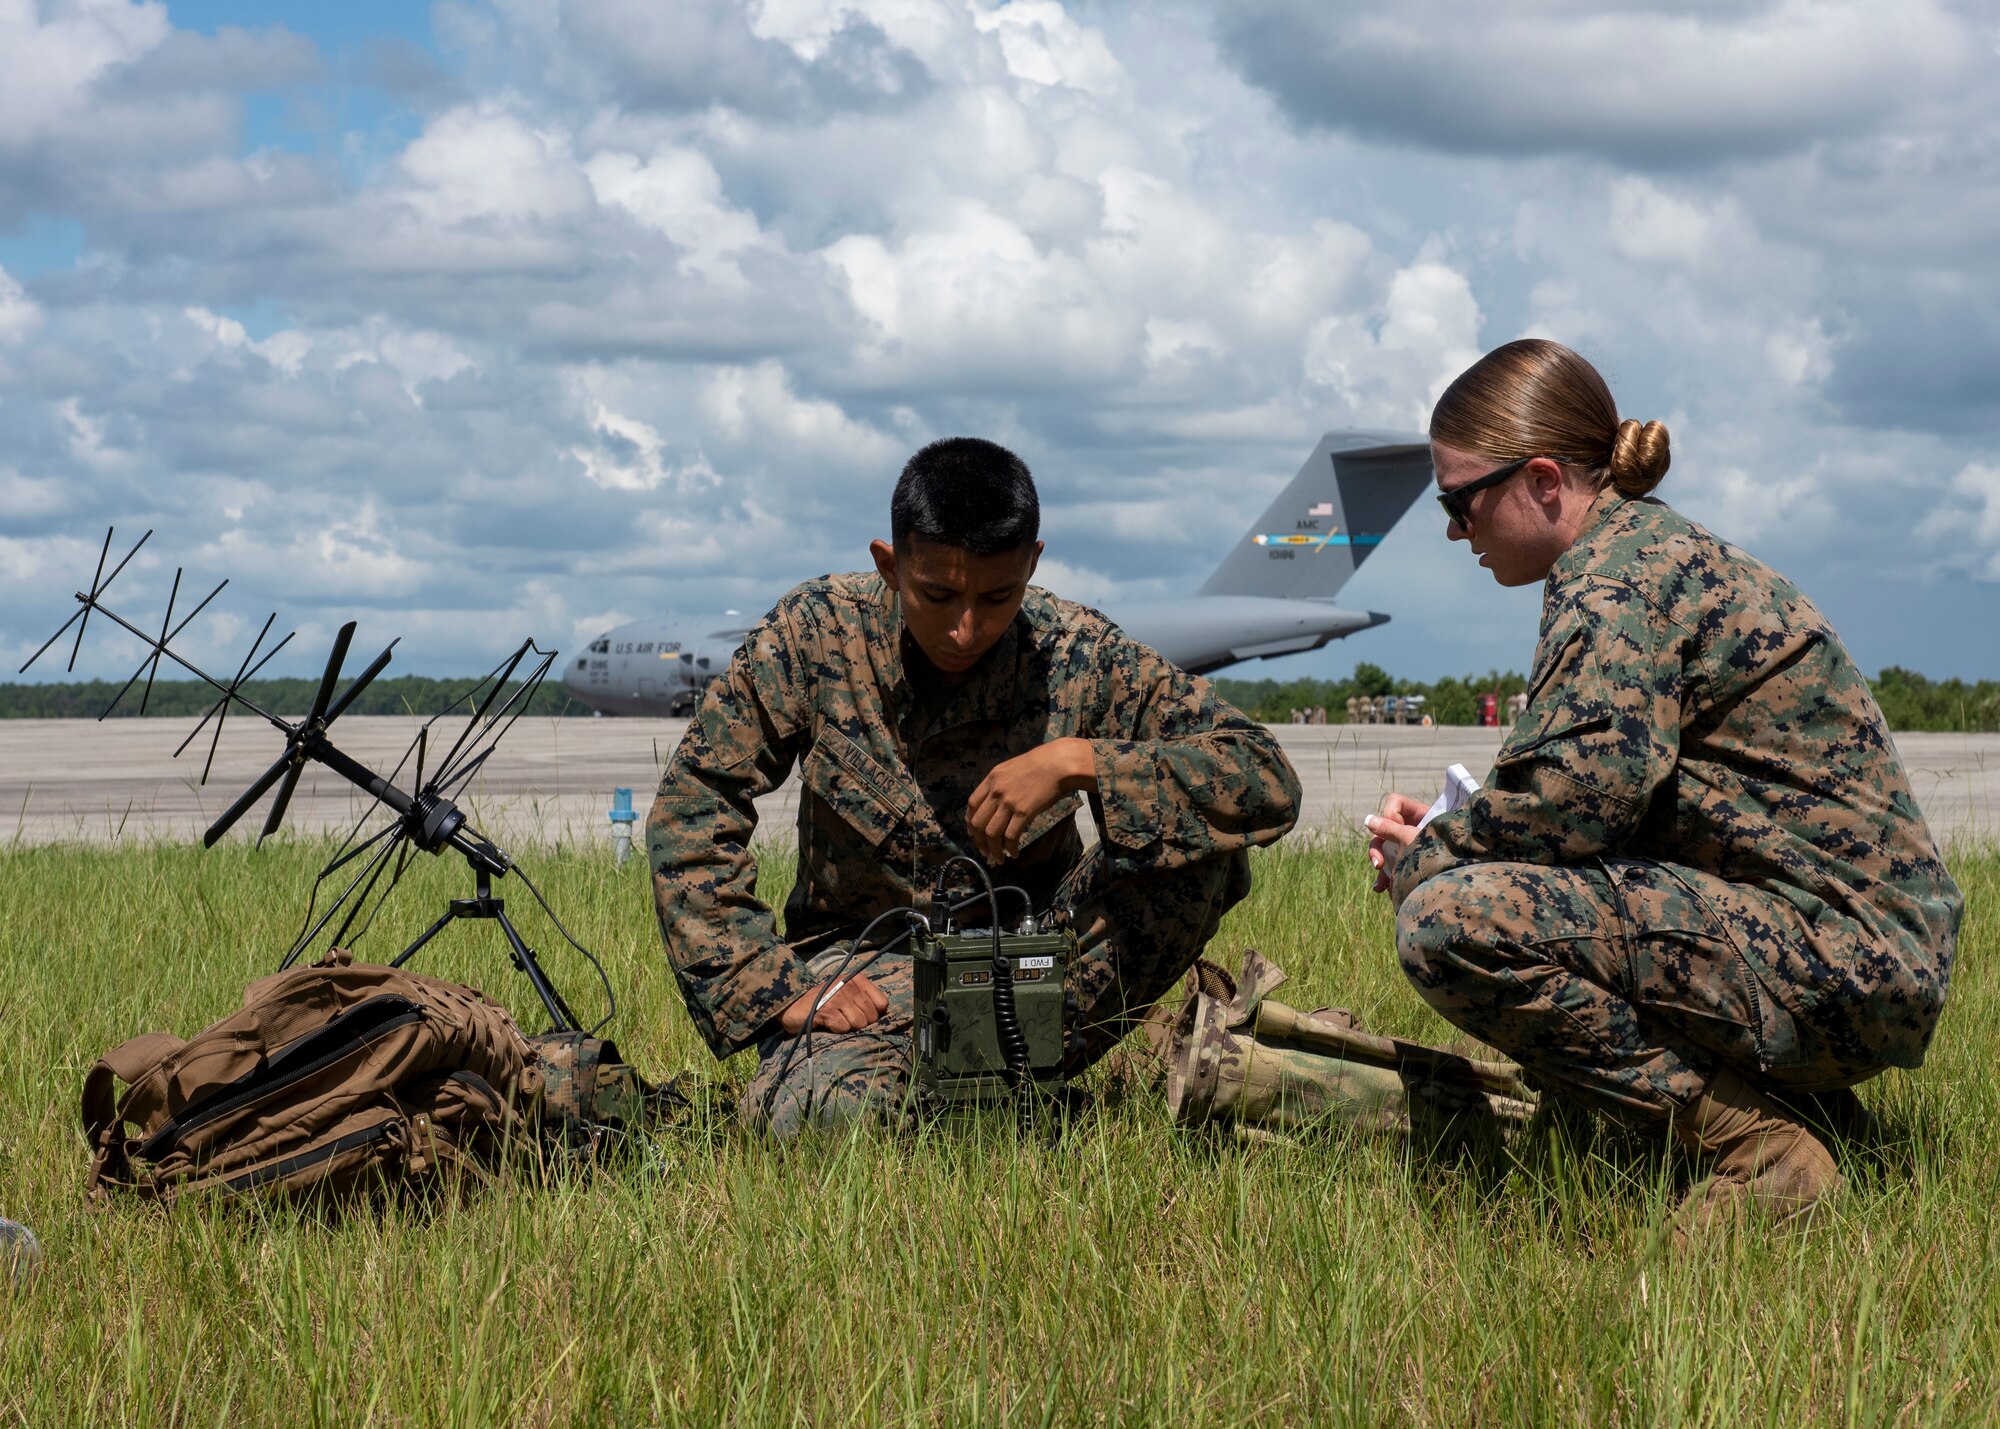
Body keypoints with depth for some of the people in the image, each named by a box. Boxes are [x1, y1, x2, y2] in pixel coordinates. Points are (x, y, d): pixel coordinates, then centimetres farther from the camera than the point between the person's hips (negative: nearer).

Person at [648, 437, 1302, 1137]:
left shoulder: (1077, 655, -12)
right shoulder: (817, 633, -12)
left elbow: (1267, 782, -18)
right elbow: (690, 810, -9)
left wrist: (1078, 761, -31)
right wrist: (774, 987, -19)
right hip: (864, 966, -1)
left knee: (1203, 845, -24)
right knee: (837, 1111, -36)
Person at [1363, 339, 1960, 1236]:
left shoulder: (1615, 580, -11)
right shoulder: (1661, 547, 19)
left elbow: (1581, 791, -25)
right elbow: (1606, 792, 20)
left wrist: (1427, 856, -8)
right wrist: (1447, 835, 9)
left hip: (1834, 950, -11)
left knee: (1449, 921, -22)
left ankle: (1753, 1141, -17)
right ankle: (1789, 1099, 13)